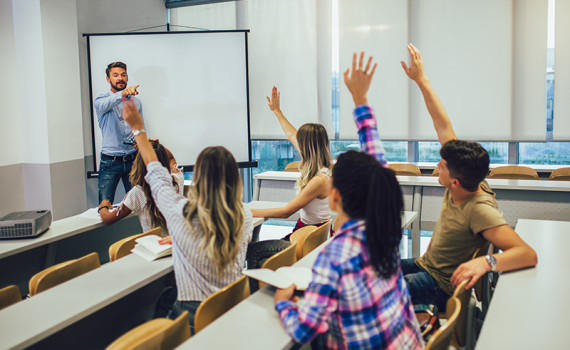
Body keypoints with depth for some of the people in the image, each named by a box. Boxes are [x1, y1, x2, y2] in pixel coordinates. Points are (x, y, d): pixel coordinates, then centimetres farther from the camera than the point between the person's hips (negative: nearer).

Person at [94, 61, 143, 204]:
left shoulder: (135, 102, 14)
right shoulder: (101, 100, 2)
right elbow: (105, 105, -24)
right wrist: (123, 93, -44)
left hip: (133, 159, 3)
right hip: (110, 161, -3)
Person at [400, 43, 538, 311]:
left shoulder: (479, 210, -30)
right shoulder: (466, 183, -7)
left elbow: (528, 254, -38)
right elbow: (443, 126, -4)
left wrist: (486, 262, -56)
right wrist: (421, 80, -3)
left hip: (441, 286, -8)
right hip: (424, 265, 9)